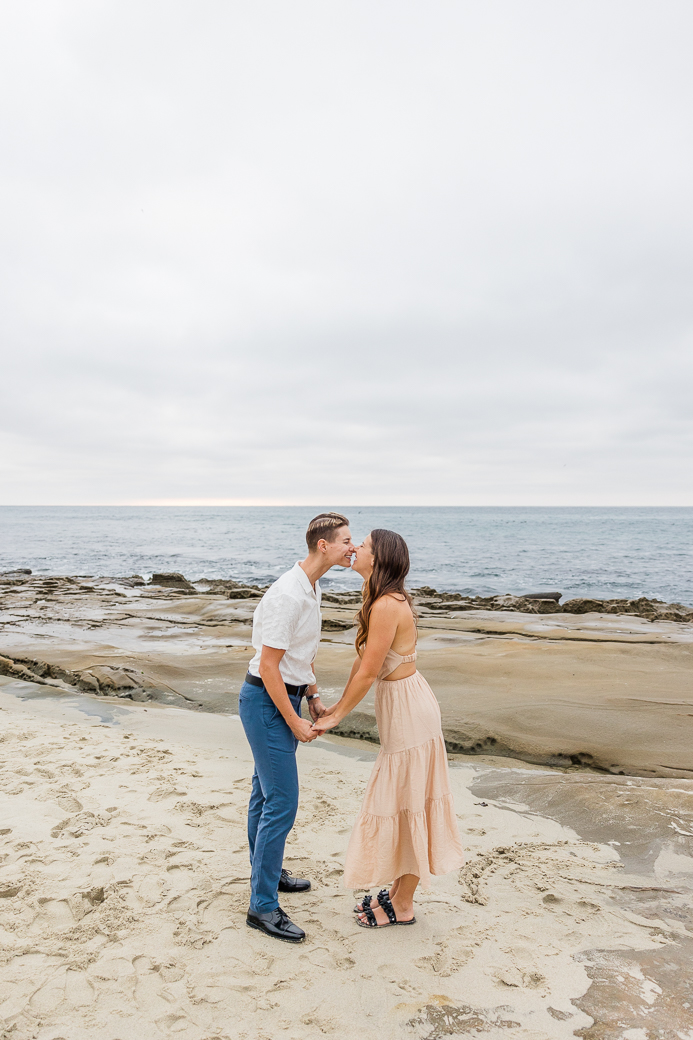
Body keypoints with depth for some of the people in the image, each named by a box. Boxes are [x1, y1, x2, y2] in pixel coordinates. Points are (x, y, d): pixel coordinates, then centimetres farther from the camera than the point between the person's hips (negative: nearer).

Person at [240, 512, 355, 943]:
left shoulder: (311, 589, 7)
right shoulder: (287, 595, -24)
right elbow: (268, 665, -23)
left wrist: (314, 697, 13)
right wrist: (295, 723, -17)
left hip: (286, 697, 10)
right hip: (266, 701, -10)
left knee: (267, 792, 21)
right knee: (282, 801, -6)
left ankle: (266, 872, 37)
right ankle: (263, 906, 5)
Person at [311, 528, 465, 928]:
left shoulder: (387, 605, -24)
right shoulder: (385, 600, 6)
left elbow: (368, 673, -21)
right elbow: (363, 661, 11)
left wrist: (336, 717, -10)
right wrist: (339, 704, 15)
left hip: (408, 713, -9)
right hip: (402, 705, 9)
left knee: (404, 805, 5)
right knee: (400, 802, 18)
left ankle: (403, 907, 22)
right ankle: (397, 892, 34)